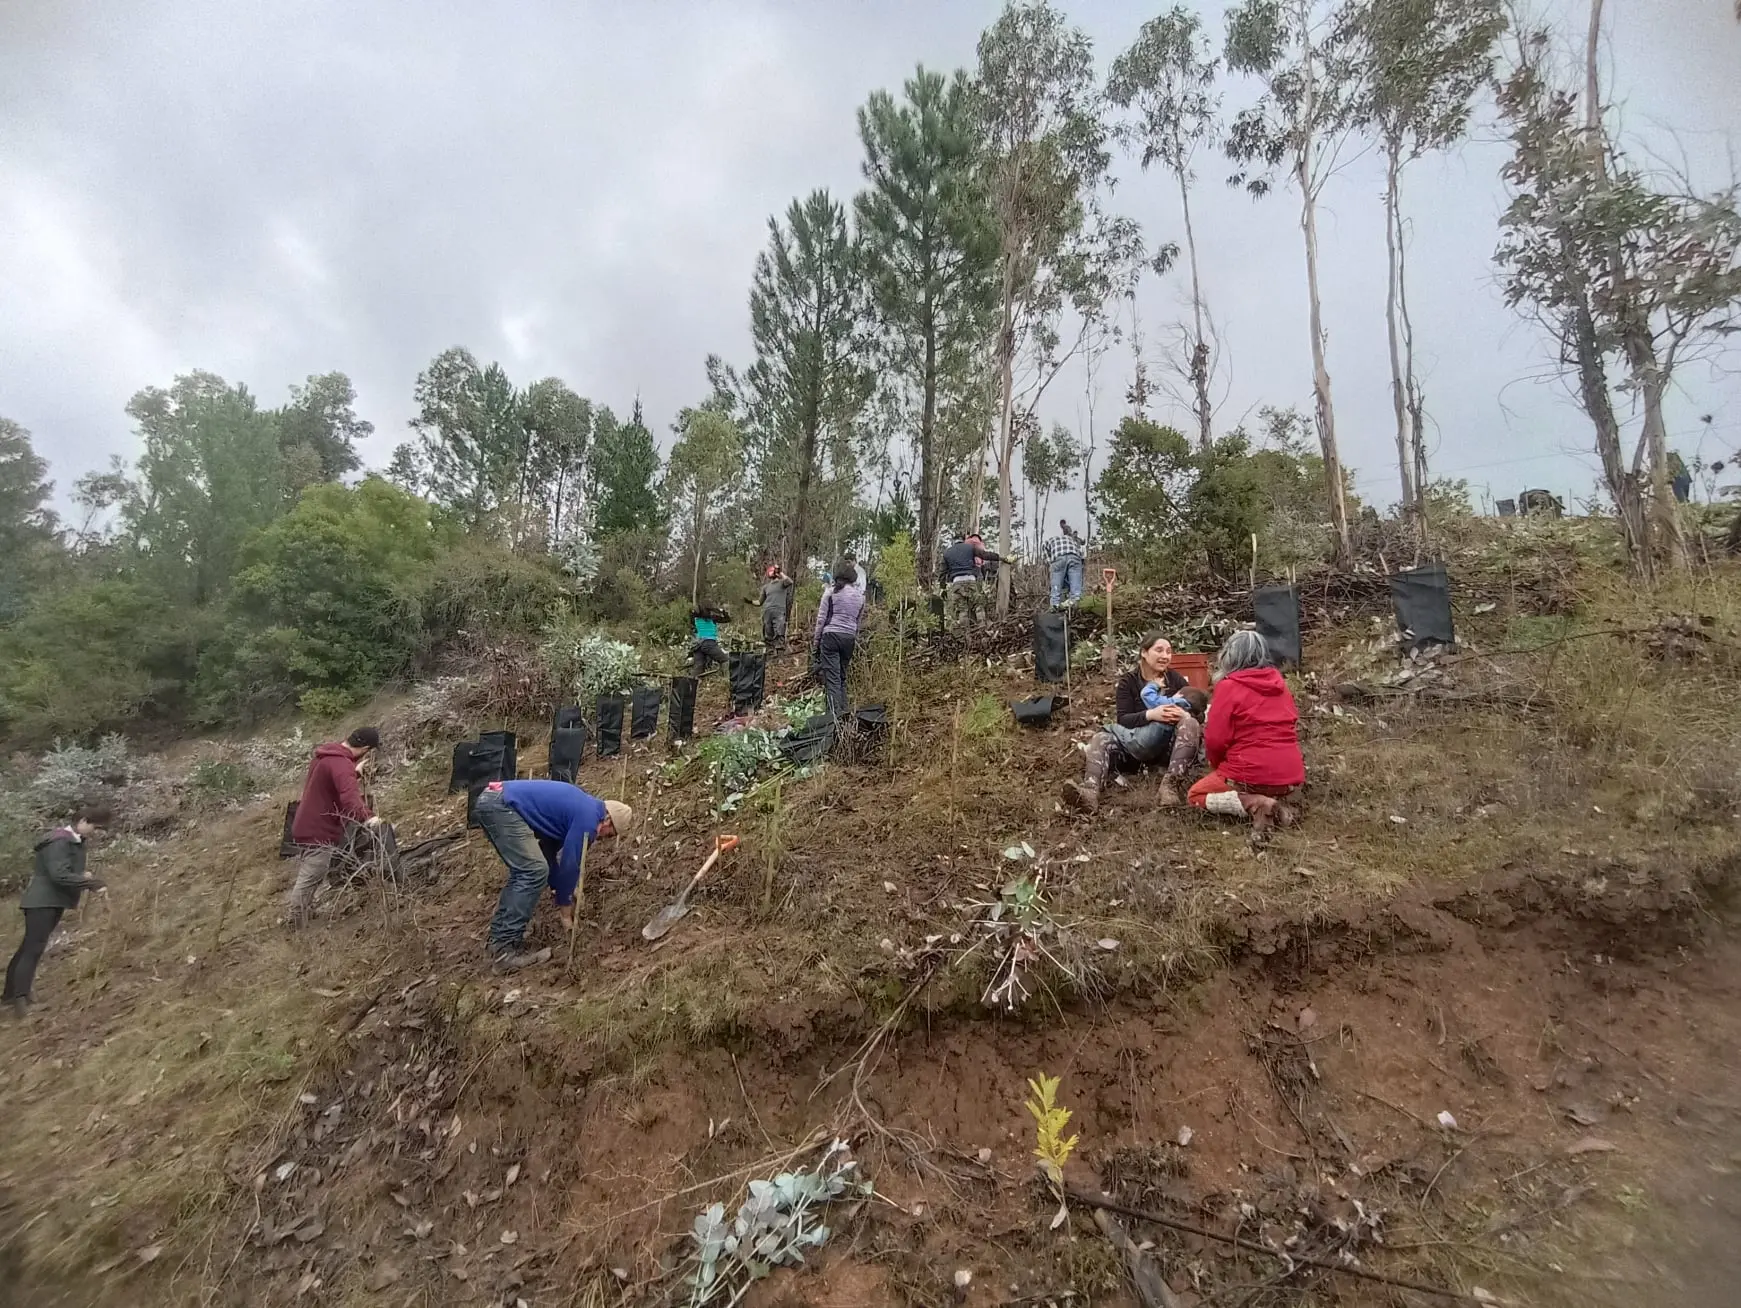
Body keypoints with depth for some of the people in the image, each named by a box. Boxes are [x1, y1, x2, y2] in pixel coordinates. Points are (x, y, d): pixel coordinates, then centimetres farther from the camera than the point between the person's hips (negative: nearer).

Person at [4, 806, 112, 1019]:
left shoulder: (75, 841, 11)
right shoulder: (59, 842, -19)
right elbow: (59, 875, -27)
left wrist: (83, 876, -1)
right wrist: (93, 883, -26)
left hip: (53, 901, 10)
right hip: (43, 901, -10)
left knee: (29, 948, 16)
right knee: (33, 949, -13)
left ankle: (11, 995, 24)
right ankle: (20, 1000, -14)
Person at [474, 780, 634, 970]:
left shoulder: (581, 807, 22)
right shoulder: (588, 819, -7)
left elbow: (549, 848, 29)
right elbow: (570, 864, -2)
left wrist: (560, 894, 31)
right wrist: (565, 905, 12)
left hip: (491, 799, 11)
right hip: (502, 805, -11)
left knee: (525, 871, 18)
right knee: (534, 872, -11)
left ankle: (499, 938, 20)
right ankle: (506, 950, -9)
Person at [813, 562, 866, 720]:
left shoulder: (831, 592, -2)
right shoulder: (860, 596, 10)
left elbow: (821, 618, -2)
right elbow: (858, 621, 14)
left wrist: (816, 640, 4)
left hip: (831, 635, -4)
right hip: (849, 637, 4)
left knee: (832, 676, -5)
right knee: (842, 675, 15)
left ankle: (835, 713, -13)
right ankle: (843, 710, 14)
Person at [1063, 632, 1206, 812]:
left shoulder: (1176, 678, 7)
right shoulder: (1128, 682, 3)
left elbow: (1198, 715, 1)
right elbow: (1123, 719, -10)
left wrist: (1184, 714, -24)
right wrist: (1150, 715, -29)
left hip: (1170, 745, 0)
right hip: (1136, 745, 0)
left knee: (1190, 723, -28)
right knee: (1101, 738, -26)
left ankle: (1171, 785, -46)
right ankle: (1090, 791, -56)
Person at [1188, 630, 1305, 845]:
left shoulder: (1228, 686, -9)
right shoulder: (1279, 684, 10)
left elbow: (1215, 740, -12)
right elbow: (1289, 730, 20)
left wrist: (1217, 767, 10)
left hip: (1251, 777, -6)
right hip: (1292, 779, 7)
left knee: (1196, 795, 14)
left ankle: (1255, 805, -12)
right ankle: (1281, 804, 1)